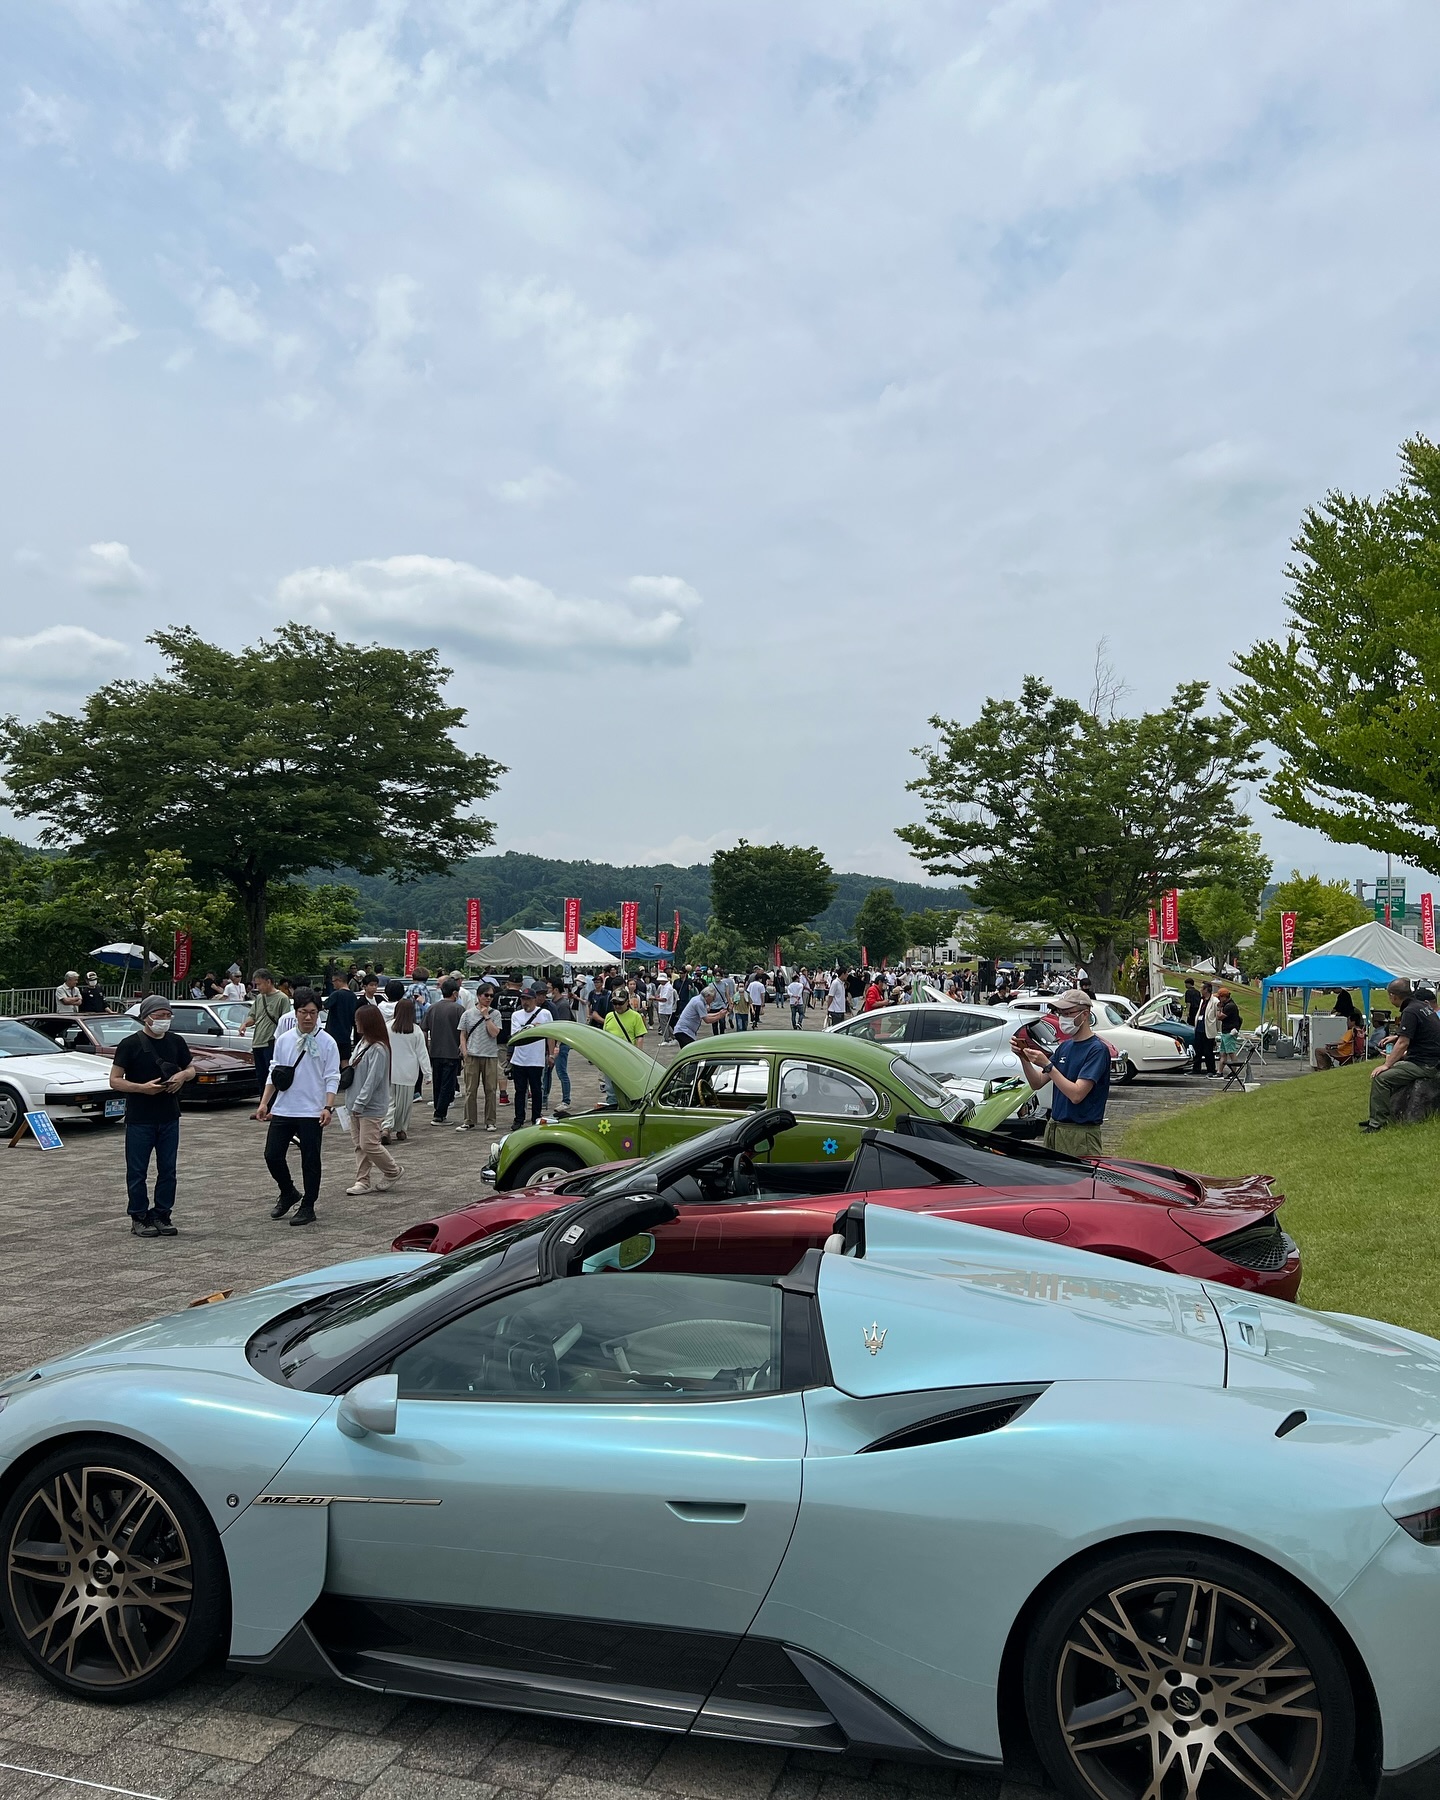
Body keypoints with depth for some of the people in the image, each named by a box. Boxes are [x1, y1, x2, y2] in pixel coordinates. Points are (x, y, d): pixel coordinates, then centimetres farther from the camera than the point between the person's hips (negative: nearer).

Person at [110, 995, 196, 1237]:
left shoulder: (176, 1042, 7)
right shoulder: (130, 1044, -6)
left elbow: (190, 1070, 19)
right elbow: (115, 1080, -6)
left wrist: (183, 1075, -4)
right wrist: (142, 1087, -20)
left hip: (169, 1117, 4)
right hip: (139, 1119, -4)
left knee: (168, 1169, 8)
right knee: (137, 1171, 3)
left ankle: (162, 1215, 19)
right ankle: (139, 1218, 13)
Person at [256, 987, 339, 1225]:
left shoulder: (326, 1042, -5)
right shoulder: (283, 1040, 6)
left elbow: (332, 1079, -6)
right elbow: (273, 1074, 12)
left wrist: (328, 1108, -16)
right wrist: (264, 1103, 6)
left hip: (312, 1113, -4)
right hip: (282, 1110, 4)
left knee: (310, 1160, 3)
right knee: (272, 1155, 4)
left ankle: (308, 1207, 16)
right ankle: (288, 1192, 28)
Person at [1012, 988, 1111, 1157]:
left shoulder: (1097, 1049, -13)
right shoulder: (1065, 1046, 12)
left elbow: (1076, 1094, -22)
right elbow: (1037, 1083, 9)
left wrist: (1047, 1065, -24)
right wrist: (1023, 1058, -6)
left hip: (1080, 1133, -8)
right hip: (1054, 1127, 8)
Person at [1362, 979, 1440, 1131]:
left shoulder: (1410, 1012, -18)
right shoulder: (1422, 1005, 12)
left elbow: (1403, 1043, -22)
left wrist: (1387, 1064, -18)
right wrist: (1397, 1037, 36)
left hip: (1424, 1064, -11)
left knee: (1380, 1077, -19)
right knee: (1391, 1072, 21)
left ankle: (1377, 1123, -17)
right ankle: (1378, 1117, 20)